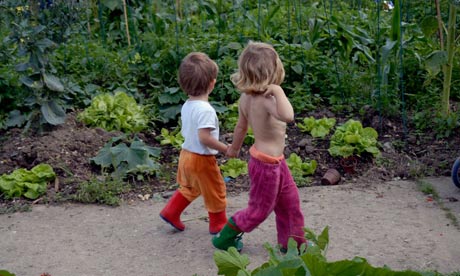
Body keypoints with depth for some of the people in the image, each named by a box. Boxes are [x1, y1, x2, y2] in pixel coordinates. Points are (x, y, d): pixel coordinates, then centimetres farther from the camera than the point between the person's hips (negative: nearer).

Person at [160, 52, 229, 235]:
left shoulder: (186, 105, 1)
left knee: (189, 187, 29)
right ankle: (218, 224, 25)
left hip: (186, 153, 8)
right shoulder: (205, 109, -27)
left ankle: (170, 212, 31)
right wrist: (225, 148, -21)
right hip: (202, 159, -8)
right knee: (215, 191, 11)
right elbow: (205, 138, -31)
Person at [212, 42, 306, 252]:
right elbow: (287, 116, -52)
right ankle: (224, 238, 26)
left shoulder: (246, 97, -4)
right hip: (267, 163, -9)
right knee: (259, 210, 11)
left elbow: (241, 126, 12)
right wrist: (277, 90, -42)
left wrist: (234, 148, 27)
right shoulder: (266, 100, -31)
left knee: (290, 200, 22)